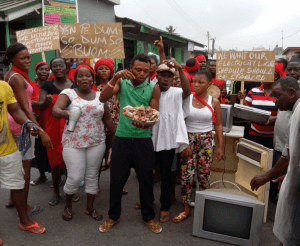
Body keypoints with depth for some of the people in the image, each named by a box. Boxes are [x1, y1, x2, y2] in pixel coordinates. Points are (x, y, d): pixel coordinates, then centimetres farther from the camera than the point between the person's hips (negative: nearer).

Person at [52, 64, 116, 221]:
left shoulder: (100, 96, 7)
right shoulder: (68, 93, -2)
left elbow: (107, 120, 11)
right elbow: (55, 109, -19)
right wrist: (63, 112, -41)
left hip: (96, 142, 3)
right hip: (73, 143, -3)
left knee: (92, 176, 10)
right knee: (75, 177, -3)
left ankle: (90, 207, 30)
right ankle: (68, 205, 27)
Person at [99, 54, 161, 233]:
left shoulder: (153, 88, -2)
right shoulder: (122, 82, 0)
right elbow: (103, 98, -12)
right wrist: (115, 78, -24)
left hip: (143, 139, 0)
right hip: (122, 137, 0)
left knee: (146, 179, 10)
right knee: (117, 178, 9)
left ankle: (149, 216, 31)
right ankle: (113, 216, 30)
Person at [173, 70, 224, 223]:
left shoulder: (214, 102, 1)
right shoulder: (187, 99, 0)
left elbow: (218, 125, 4)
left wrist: (221, 146, 1)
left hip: (206, 140, 0)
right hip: (189, 139, 0)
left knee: (204, 176, 4)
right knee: (186, 176, -1)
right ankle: (186, 209, 14)